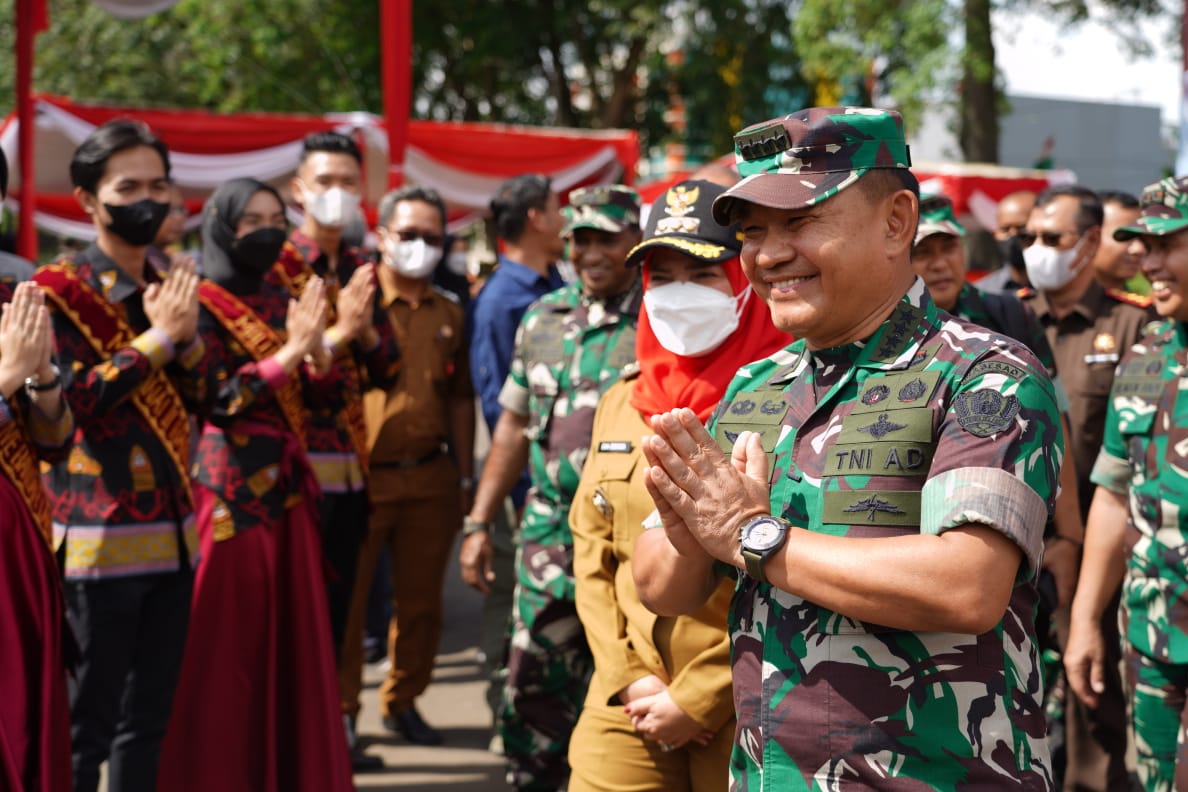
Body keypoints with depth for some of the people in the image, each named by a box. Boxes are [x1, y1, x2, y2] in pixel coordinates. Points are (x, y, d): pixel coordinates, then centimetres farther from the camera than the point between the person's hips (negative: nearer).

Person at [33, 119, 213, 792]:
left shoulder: (169, 289, 13)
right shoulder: (58, 290, -6)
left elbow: (204, 400, 10)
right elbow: (74, 397, -17)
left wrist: (187, 334, -7)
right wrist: (158, 337, -14)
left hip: (171, 532, 7)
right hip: (99, 535, -7)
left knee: (150, 719, 13)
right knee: (84, 725, -2)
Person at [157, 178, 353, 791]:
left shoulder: (282, 305, 13)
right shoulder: (202, 305, -7)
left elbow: (324, 396, 10)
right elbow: (214, 400, -17)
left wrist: (317, 349, -11)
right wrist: (290, 350, -21)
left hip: (287, 489, 7)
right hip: (230, 490, -7)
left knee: (292, 637, 9)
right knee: (229, 643, -2)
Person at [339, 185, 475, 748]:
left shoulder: (449, 314, 12)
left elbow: (460, 400, 15)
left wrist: (464, 479, 13)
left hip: (430, 478, 4)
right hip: (362, 475, -4)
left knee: (421, 600, 11)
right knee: (346, 597, 0)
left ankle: (403, 701, 26)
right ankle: (340, 710, 12)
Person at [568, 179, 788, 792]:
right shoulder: (620, 403, 10)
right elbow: (592, 552, 11)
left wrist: (700, 699, -11)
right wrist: (628, 677, -1)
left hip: (747, 718, -4)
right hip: (628, 714, 4)